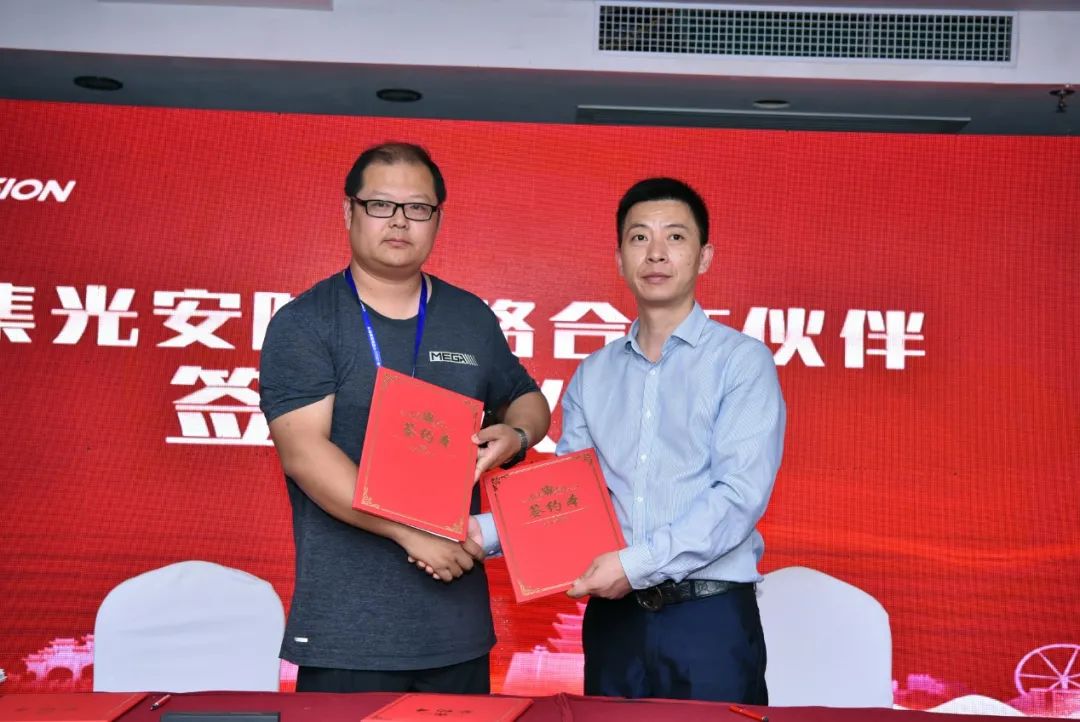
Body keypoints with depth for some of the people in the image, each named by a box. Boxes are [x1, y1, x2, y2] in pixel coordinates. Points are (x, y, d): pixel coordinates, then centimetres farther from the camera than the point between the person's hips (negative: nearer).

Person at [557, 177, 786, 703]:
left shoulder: (742, 361, -4)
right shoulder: (592, 375, 10)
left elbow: (740, 497, -14)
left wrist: (637, 563, -20)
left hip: (710, 618, -4)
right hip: (612, 617, 4)